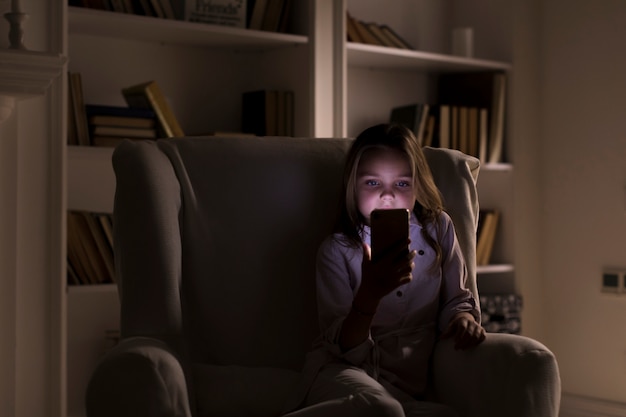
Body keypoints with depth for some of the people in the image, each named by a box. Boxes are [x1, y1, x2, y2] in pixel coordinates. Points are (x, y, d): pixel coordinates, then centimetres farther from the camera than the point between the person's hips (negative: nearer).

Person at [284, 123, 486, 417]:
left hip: (404, 386, 5)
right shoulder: (337, 250, 0)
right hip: (341, 372, -5)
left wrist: (463, 318, -5)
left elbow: (455, 299, 20)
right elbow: (346, 348, -7)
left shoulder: (438, 230, 9)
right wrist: (369, 293, -27)